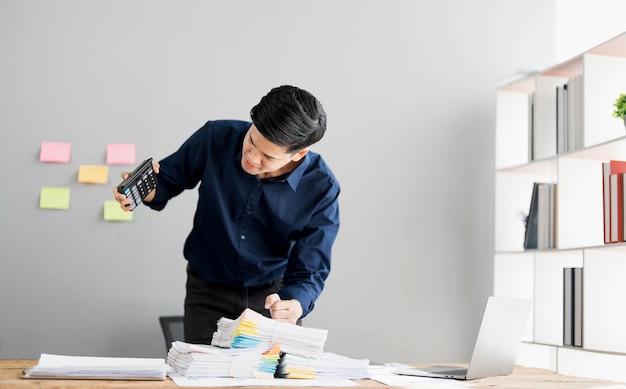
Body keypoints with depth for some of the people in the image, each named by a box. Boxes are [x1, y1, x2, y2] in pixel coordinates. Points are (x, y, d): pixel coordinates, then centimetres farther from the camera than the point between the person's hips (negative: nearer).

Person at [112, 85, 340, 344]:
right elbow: (169, 178, -2)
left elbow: (311, 269, -17)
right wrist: (150, 191, -25)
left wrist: (295, 304, -38)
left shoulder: (321, 188, -22)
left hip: (272, 294, 0)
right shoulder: (216, 138, -20)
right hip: (208, 293, 1)